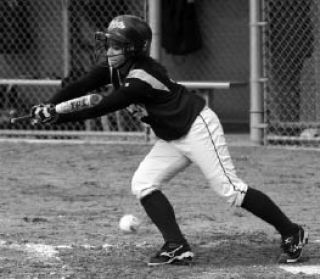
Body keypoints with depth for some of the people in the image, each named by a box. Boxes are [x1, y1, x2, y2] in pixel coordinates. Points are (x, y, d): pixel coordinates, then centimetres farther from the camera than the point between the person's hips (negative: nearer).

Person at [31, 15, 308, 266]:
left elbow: (102, 108, -33)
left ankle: (291, 233, 3)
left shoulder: (142, 77, -29)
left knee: (229, 189, -8)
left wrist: (59, 118, -36)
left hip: (197, 128, -9)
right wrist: (50, 105, -29)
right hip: (171, 139, 9)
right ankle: (177, 247, -5)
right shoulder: (114, 68, -2)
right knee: (143, 184, -4)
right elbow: (80, 86, -12)